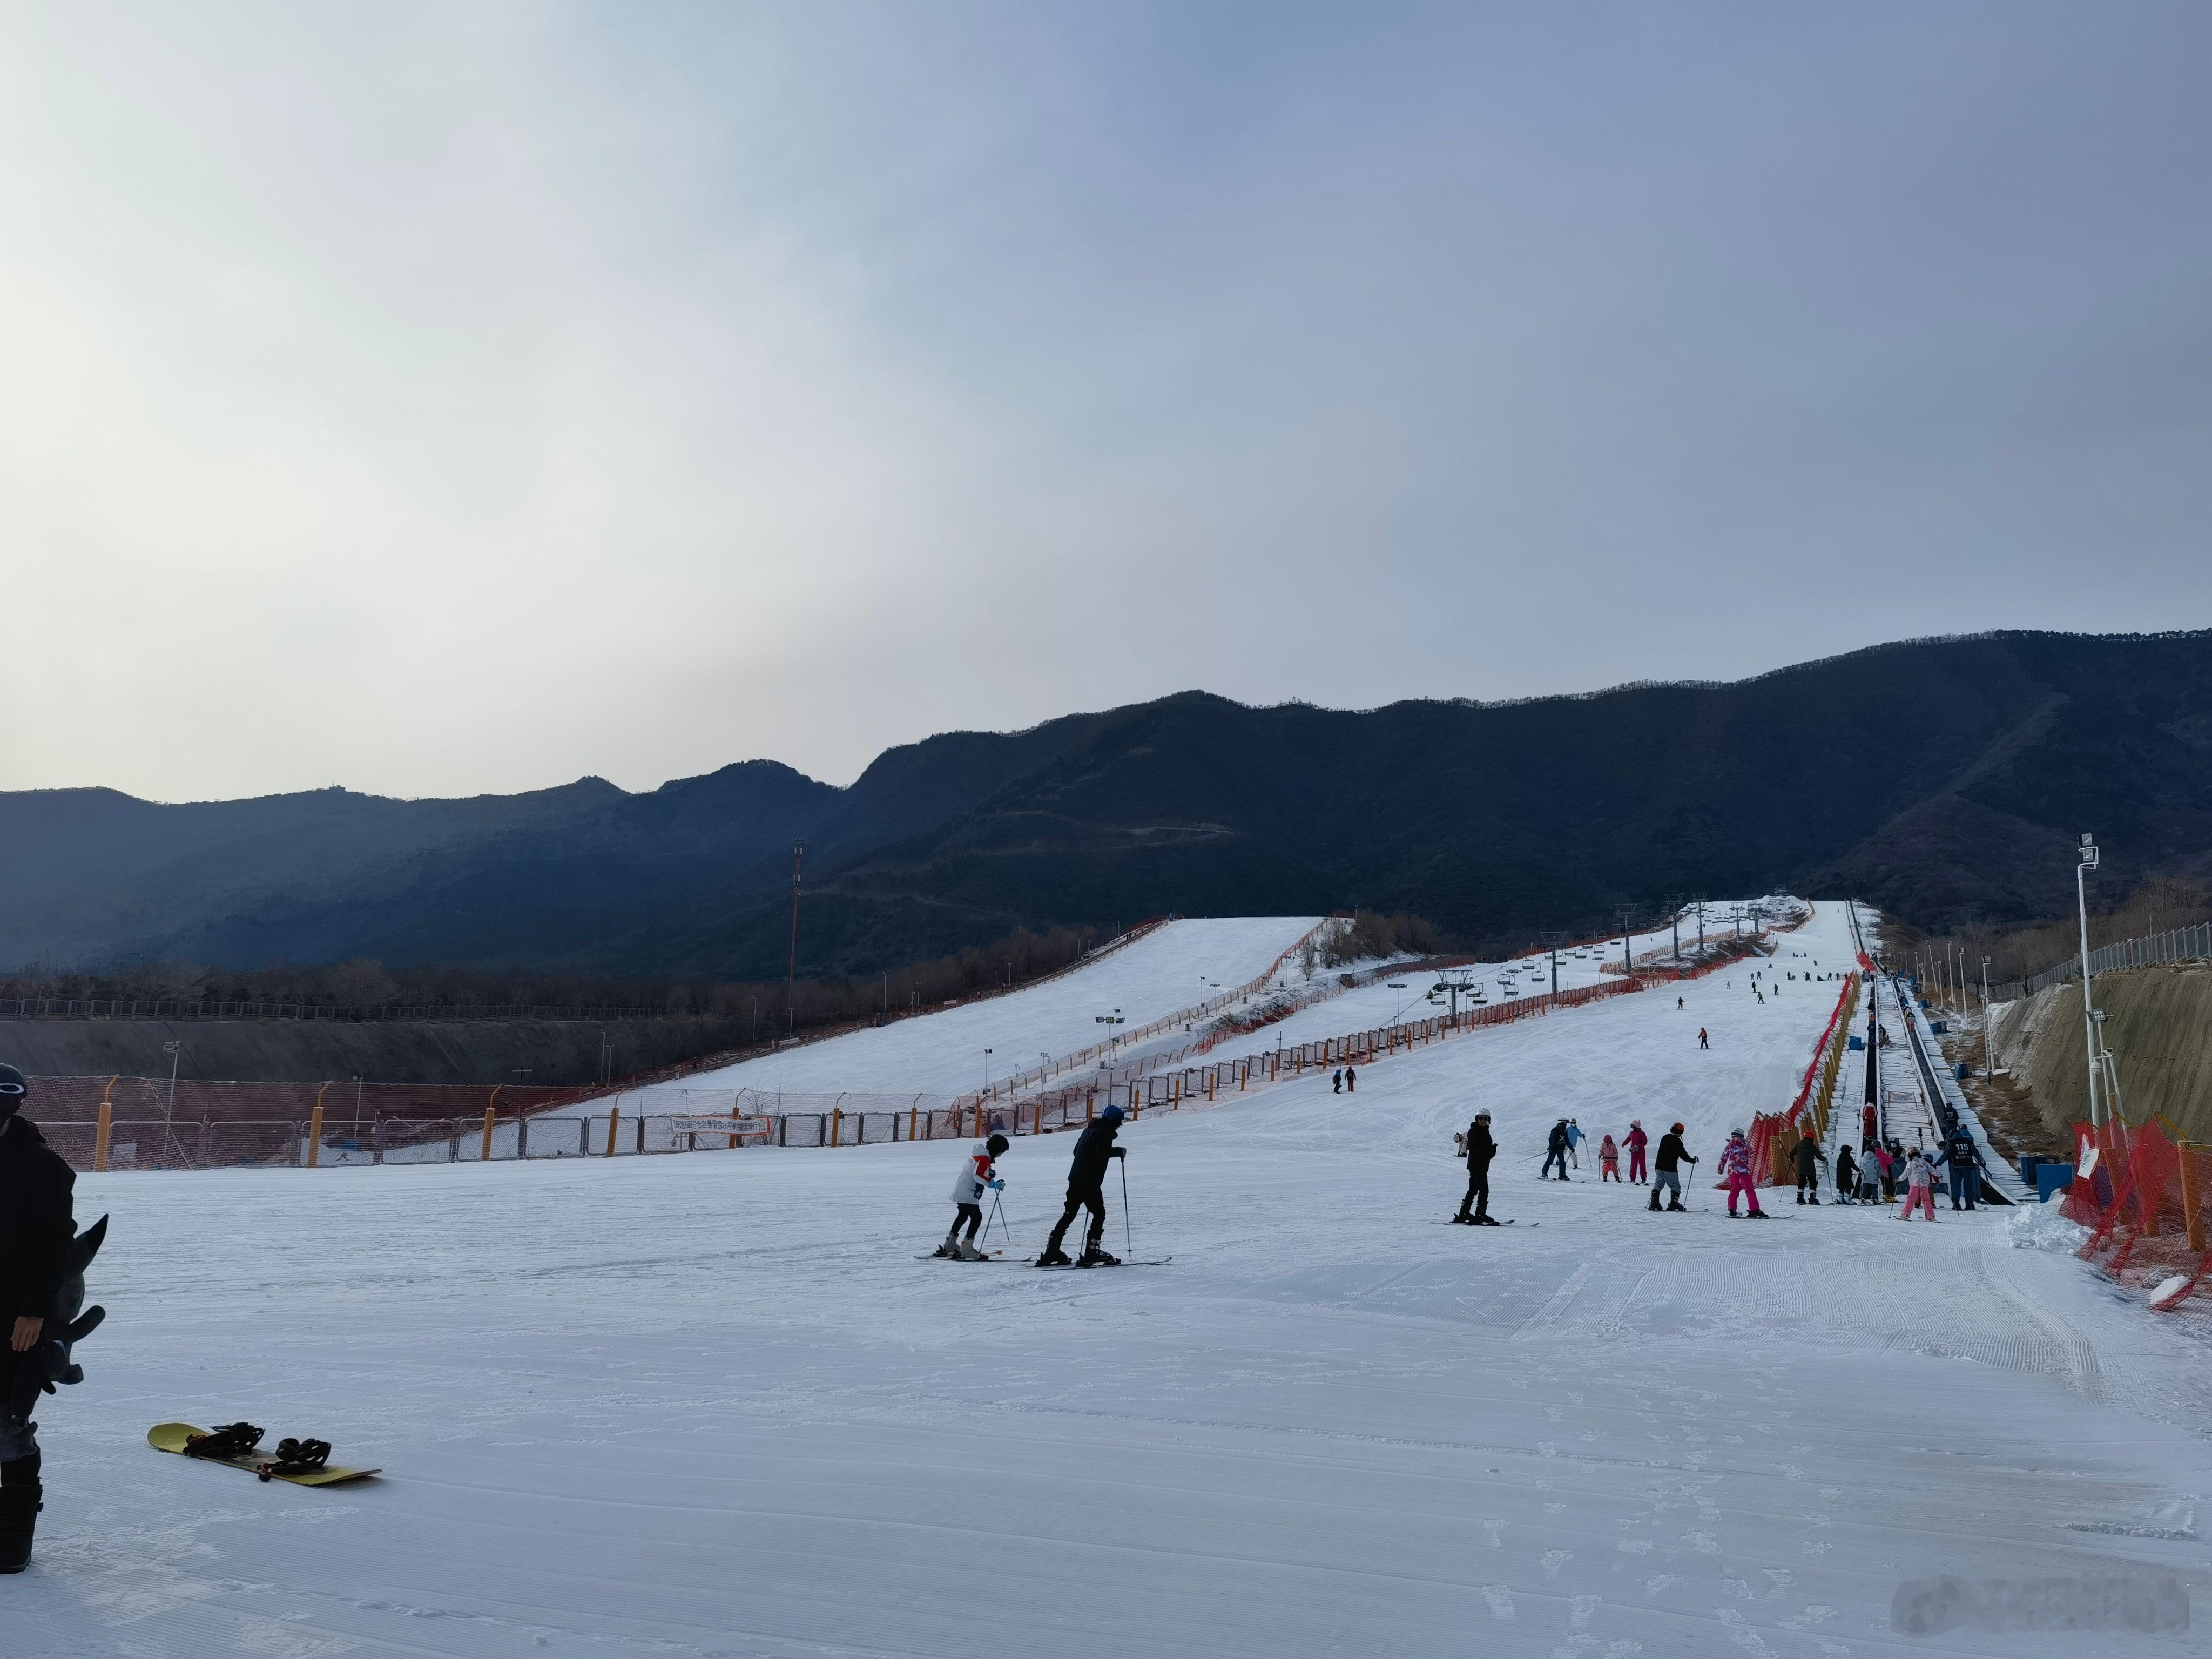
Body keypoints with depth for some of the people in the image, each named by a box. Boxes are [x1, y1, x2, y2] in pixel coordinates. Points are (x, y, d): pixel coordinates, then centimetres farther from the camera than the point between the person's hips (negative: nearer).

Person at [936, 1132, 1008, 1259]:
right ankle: (966, 1249, -12)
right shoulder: (984, 1157, -17)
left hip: (960, 1190, 11)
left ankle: (950, 1246, 37)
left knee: (963, 1216, 25)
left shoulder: (980, 1154, 14)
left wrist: (989, 1175, 9)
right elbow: (978, 1175, -27)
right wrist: (993, 1184, -24)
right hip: (968, 1194, -11)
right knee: (976, 1218, -10)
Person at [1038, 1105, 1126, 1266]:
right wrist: (1119, 1151, -16)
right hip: (1090, 1182, -8)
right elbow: (1102, 1153, -26)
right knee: (1099, 1214, 1)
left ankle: (1052, 1250, 9)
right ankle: (1091, 1252, -6)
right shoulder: (1105, 1133, -10)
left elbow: (1076, 1151, 24)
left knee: (1069, 1214, 11)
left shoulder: (1089, 1130, 18)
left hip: (1075, 1179, 8)